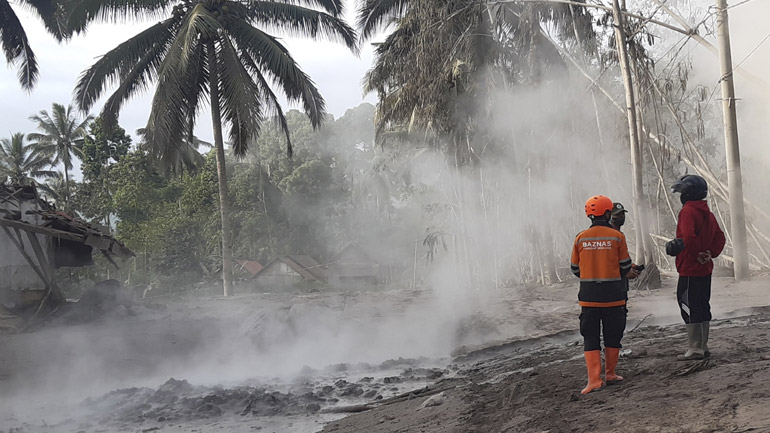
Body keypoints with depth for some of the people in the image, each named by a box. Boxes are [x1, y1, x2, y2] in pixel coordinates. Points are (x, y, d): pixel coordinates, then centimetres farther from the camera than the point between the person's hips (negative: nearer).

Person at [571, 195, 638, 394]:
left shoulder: (580, 238, 0)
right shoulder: (617, 236, -5)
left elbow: (575, 268, 8)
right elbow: (625, 266, 1)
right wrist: (626, 273, 25)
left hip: (588, 296, 1)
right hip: (613, 295, -1)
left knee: (590, 337, 4)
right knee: (613, 335, 15)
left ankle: (594, 379, -5)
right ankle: (610, 373, 25)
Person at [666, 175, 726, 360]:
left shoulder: (688, 211, -15)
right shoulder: (707, 213, 14)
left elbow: (689, 238, -27)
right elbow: (720, 237, 18)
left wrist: (697, 255, -14)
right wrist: (710, 253, 7)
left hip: (689, 270, -9)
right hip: (705, 270, 9)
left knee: (690, 309, -4)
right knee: (702, 307, 15)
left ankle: (695, 349, -2)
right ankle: (703, 346, 22)